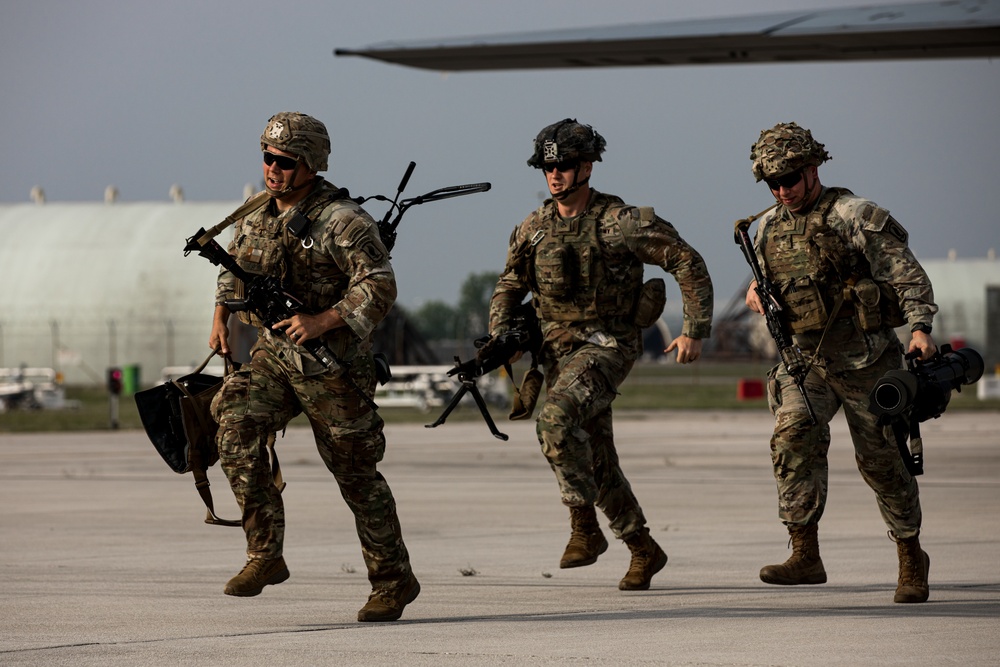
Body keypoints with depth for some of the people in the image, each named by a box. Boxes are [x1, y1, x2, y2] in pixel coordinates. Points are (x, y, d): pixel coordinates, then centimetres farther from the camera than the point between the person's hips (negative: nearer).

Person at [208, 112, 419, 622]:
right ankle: (265, 556, -14)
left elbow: (379, 288, -19)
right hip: (272, 354, 6)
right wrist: (221, 316, 10)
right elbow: (234, 269, 26)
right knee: (236, 430, -20)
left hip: (331, 363, -6)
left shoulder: (341, 221, -14)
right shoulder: (258, 216, 8)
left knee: (356, 473, 2)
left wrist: (322, 321, -27)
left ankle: (393, 579, 18)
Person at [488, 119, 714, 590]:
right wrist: (501, 336, -3)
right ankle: (643, 551, 24)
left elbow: (688, 264, -10)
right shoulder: (534, 229, 4)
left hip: (606, 346, -7)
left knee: (557, 417, -30)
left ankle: (585, 527, -21)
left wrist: (694, 331, -14)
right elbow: (509, 287, 15)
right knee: (596, 462, 9)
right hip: (558, 350, 7)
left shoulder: (619, 223, -13)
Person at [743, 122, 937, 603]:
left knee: (880, 460, 3)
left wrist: (920, 327, -27)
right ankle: (805, 555, -21)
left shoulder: (856, 217, -9)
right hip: (805, 360, 4)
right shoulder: (769, 228, 10)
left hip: (865, 359, -4)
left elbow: (906, 274, -13)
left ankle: (911, 559, 21)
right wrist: (756, 291, 3)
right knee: (793, 437, -20)